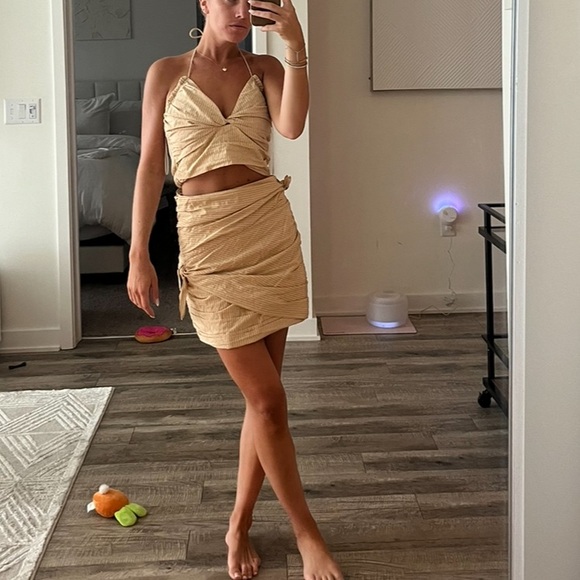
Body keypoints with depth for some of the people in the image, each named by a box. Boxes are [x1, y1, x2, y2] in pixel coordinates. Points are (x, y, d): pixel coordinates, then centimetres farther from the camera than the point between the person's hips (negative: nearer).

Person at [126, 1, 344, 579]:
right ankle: (307, 532, 12)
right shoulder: (166, 73, 4)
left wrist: (296, 47, -17)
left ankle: (239, 526, 25)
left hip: (271, 232, 3)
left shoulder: (264, 69, 8)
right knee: (268, 400, -4)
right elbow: (150, 167, 2)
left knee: (261, 398, 7)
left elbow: (292, 126, -12)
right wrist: (138, 255, -2)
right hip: (208, 239, -3)